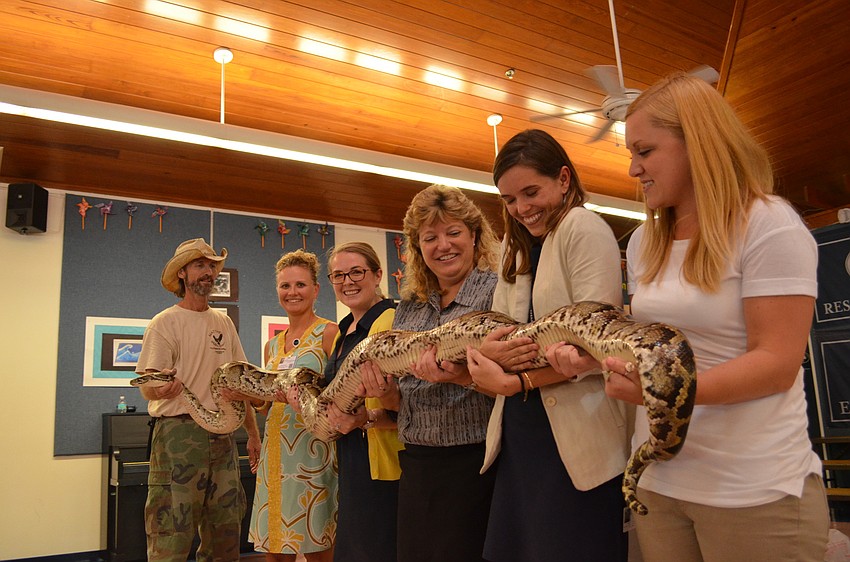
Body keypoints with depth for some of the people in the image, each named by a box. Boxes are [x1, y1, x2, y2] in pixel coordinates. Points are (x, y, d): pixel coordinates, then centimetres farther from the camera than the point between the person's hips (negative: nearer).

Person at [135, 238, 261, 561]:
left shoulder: (224, 323, 13)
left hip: (222, 434, 6)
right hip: (178, 433, -6)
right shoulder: (165, 323, -5)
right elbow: (147, 386, -13)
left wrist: (253, 431, 14)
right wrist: (160, 386, -37)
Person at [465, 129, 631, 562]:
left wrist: (515, 383, -18)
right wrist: (486, 350, -14)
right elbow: (496, 329, 9)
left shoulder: (583, 227, -8)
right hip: (519, 436, 7)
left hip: (578, 441, -7)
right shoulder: (514, 246, 15)